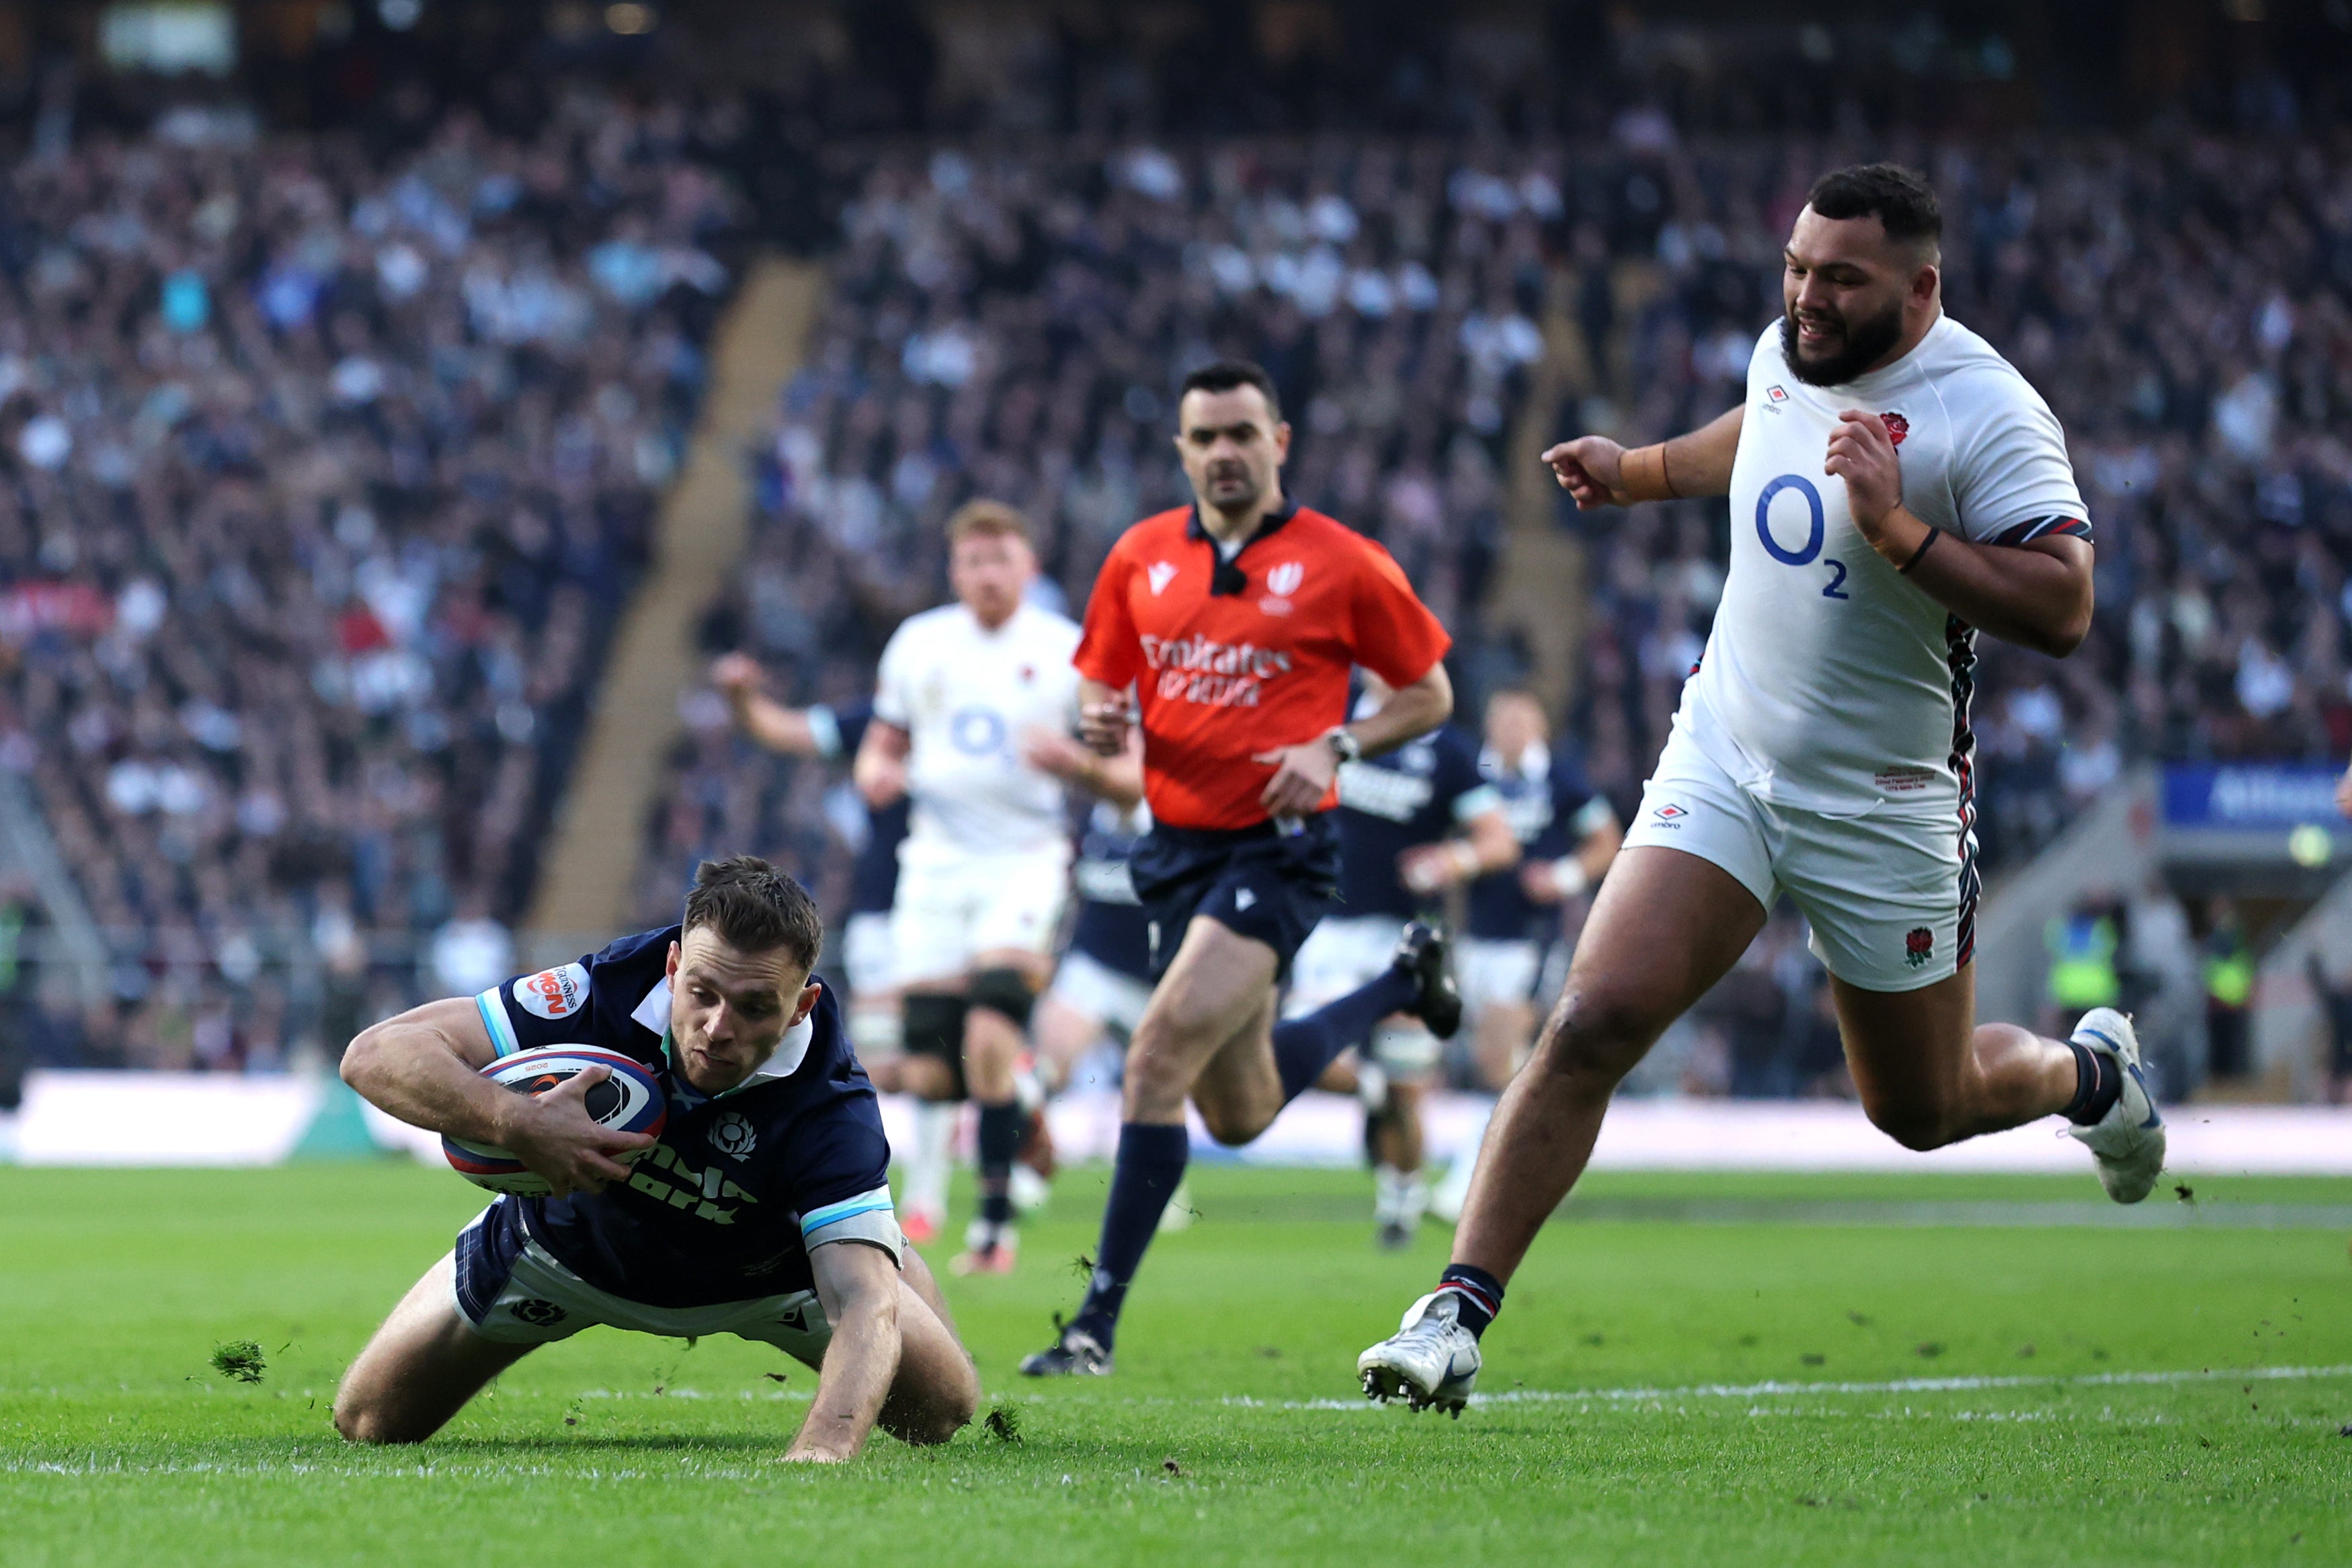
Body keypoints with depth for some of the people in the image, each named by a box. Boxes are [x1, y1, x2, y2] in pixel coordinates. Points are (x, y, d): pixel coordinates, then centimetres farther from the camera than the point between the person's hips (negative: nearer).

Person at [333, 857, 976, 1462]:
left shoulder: (832, 1109, -39)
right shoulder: (606, 991, -37)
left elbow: (866, 1305, -49)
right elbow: (376, 1054, -38)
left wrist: (820, 1452, -69)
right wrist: (515, 1122, -56)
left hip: (763, 1271, 0)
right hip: (569, 1251, 0)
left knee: (941, 1406, -4)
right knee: (370, 1422, 1)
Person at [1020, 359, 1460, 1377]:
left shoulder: (1342, 564, -6)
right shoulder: (1140, 557, 6)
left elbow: (1429, 692, 3)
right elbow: (1100, 684, 16)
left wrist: (1337, 747, -14)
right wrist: (1101, 722, -8)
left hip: (1279, 846, -6)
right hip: (1176, 848, 6)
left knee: (1161, 1054, -22)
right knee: (1239, 1115, 16)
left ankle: (1100, 1319, -16)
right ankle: (1401, 984, 44)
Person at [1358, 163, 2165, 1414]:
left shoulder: (1987, 412, -18)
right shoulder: (1787, 350, 2)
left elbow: (2061, 610, -25)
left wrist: (1900, 531, -31)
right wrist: (1640, 471, 34)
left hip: (1881, 806, -4)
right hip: (1723, 760, 4)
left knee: (1921, 1109, 13)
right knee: (1593, 1023, -16)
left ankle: (2088, 1071, 48)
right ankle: (1460, 1310, -15)